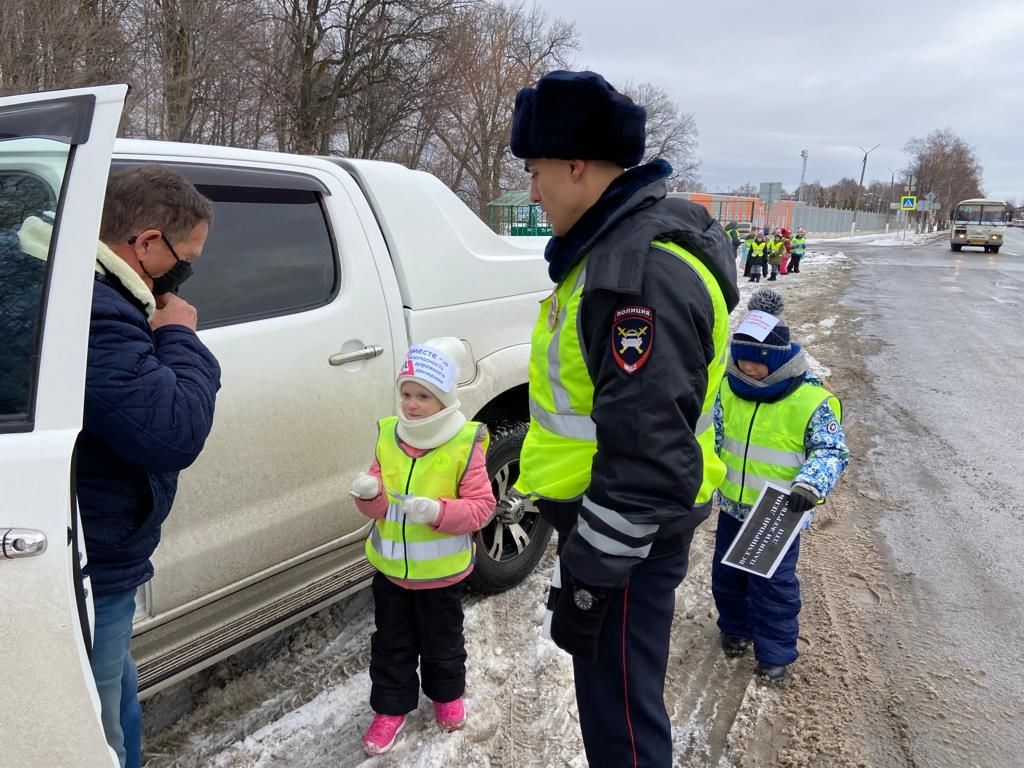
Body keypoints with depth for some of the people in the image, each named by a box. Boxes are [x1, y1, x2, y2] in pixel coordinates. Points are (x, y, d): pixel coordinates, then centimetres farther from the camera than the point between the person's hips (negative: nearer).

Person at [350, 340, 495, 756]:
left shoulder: (465, 444, -16)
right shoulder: (388, 436, -3)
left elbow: (481, 506, -17)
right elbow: (380, 507, 2)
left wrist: (438, 511, -32)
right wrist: (369, 493, -22)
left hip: (440, 571, -3)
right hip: (390, 567, 4)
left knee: (442, 641, 18)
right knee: (391, 644, 17)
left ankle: (447, 695, 44)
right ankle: (390, 708, 35)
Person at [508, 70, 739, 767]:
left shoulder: (643, 271, -27)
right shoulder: (620, 241, 9)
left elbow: (647, 456, -29)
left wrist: (590, 575, -21)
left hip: (628, 530, -10)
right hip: (606, 511, 10)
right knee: (614, 691, 27)